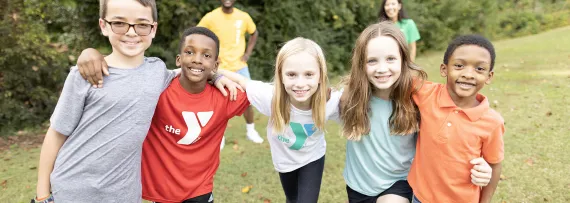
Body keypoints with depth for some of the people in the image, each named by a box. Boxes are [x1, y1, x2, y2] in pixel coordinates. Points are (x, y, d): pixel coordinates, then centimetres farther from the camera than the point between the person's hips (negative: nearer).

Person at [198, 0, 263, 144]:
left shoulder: (243, 17, -1)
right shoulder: (211, 17, -8)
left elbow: (254, 33, 16)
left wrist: (248, 52, 5)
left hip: (240, 66, 2)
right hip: (219, 68, -2)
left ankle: (250, 131, 24)